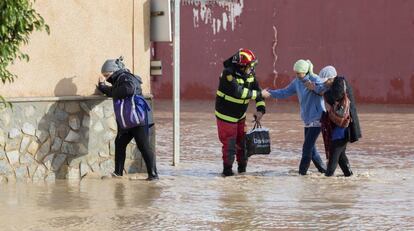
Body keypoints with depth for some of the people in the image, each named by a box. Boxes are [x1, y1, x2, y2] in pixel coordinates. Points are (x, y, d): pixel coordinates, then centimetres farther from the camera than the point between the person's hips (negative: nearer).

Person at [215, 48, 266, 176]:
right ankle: (227, 170, 15)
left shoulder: (250, 74, -5)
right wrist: (258, 94, -32)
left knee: (242, 142, 12)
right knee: (229, 144, -1)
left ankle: (242, 169, 28)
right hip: (226, 116, -6)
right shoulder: (228, 74, -27)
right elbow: (239, 92, -36)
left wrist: (261, 109, -19)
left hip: (240, 116, 6)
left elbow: (257, 91, -5)